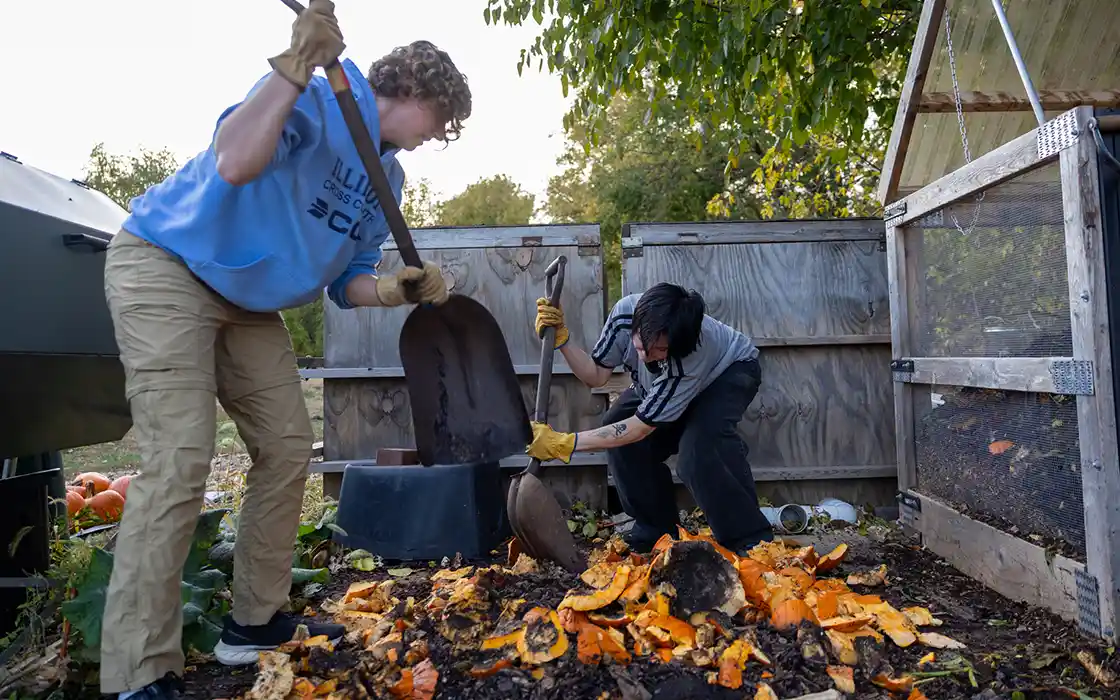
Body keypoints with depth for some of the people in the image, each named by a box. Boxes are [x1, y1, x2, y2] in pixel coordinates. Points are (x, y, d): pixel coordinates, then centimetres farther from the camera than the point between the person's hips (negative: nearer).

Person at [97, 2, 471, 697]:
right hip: (165, 267, -8)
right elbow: (233, 165, -34)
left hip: (249, 304, 9)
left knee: (288, 449, 4)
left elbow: (348, 280, 7)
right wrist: (297, 64, -37)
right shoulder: (322, 99, -16)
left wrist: (399, 289, -12)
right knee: (180, 459, -17)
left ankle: (256, 623, 18)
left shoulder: (387, 178, 8)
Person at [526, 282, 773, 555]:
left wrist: (564, 443, -40)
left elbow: (641, 427, -37)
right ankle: (656, 529, 2)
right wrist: (560, 338, -33)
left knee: (698, 447, -35)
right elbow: (596, 375, -16)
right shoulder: (625, 312, -31)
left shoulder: (689, 358, -44)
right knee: (616, 428, -16)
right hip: (668, 379, 6)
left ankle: (750, 539, -16)